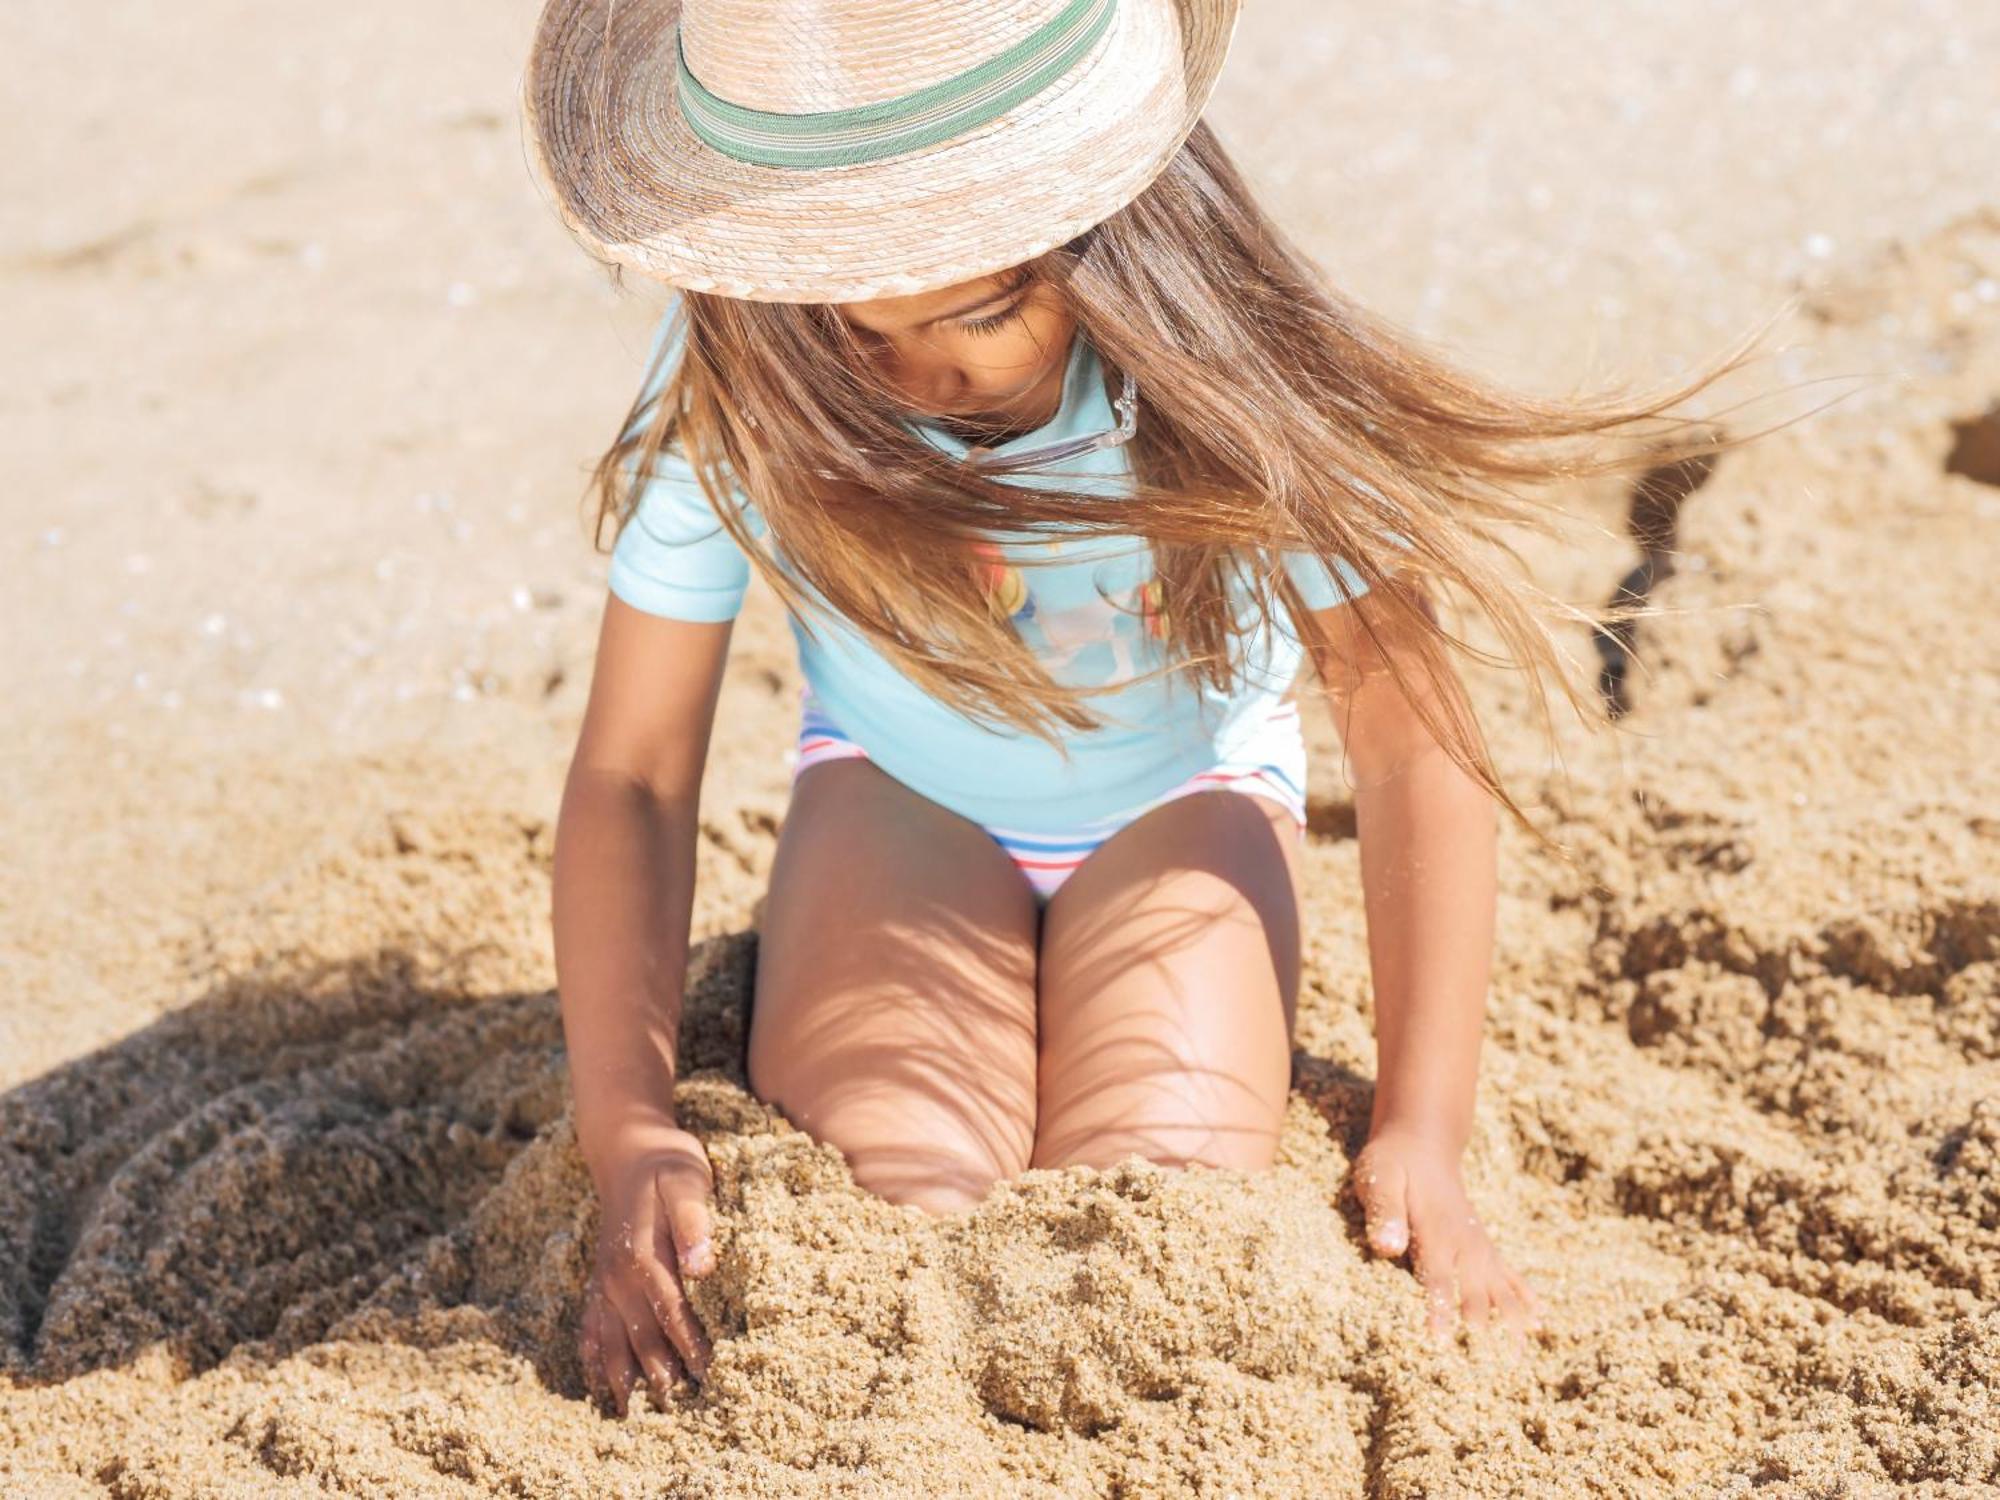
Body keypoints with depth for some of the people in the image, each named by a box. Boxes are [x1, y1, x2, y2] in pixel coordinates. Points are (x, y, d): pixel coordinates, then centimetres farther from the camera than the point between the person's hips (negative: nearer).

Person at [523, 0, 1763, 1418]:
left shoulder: (1229, 371, -29)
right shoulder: (726, 396, -25)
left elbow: (1410, 736, -21)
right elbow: (632, 772, -18)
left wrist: (1421, 1136, -25)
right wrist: (629, 1131, -31)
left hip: (1178, 797, 0)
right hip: (899, 798, 0)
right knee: (886, 1226, -27)